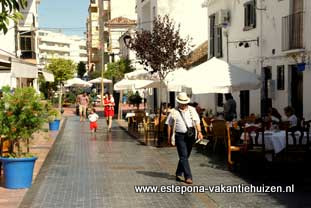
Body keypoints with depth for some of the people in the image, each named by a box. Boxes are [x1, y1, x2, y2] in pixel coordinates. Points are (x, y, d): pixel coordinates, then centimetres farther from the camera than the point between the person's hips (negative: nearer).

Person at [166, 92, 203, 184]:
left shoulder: (192, 110, 10)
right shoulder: (174, 112, 3)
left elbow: (197, 121, 3)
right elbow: (169, 125, 7)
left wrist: (199, 132, -9)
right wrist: (169, 137, 4)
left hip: (191, 135, 3)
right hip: (180, 136, -3)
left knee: (185, 156, 11)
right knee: (183, 156, -9)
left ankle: (179, 174, 27)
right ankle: (188, 177, -8)